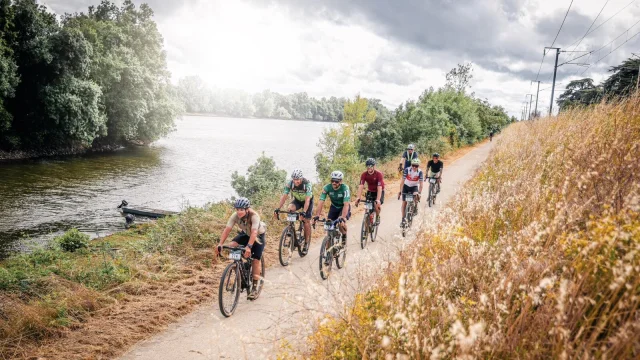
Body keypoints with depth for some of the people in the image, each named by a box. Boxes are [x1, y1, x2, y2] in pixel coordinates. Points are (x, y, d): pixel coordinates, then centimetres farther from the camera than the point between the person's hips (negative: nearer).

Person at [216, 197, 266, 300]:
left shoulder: (254, 215, -37)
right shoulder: (235, 216, -26)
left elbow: (254, 232, -48)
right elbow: (227, 229, -33)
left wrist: (249, 247, -61)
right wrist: (220, 244, -45)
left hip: (258, 236, -4)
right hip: (245, 234, 4)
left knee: (255, 260, -10)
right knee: (231, 246, -21)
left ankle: (255, 288, 4)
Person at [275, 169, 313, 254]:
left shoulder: (307, 184, -34)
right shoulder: (289, 183, -25)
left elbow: (307, 200, -40)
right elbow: (284, 196, -26)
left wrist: (304, 212, -52)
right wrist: (278, 208, -38)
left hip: (308, 201, -3)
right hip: (297, 200, 3)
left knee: (306, 221, -9)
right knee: (290, 208, -29)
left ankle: (307, 243, 5)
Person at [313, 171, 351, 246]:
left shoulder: (345, 188, -31)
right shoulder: (327, 187, -24)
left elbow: (346, 204, -38)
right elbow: (321, 201, -29)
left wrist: (343, 218, -51)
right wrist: (317, 215, -41)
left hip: (344, 207, -3)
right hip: (334, 207, 3)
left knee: (341, 223, -26)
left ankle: (344, 235, 6)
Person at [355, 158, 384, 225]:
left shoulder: (379, 174, -28)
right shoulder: (364, 174, -20)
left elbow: (379, 188, -34)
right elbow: (361, 186, -27)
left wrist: (378, 200, -44)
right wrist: (358, 198, -40)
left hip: (379, 191, -3)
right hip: (370, 191, 3)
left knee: (377, 205, -23)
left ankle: (377, 217, 5)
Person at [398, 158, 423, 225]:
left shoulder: (420, 172, -23)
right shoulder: (407, 170, -25)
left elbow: (421, 184, -25)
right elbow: (402, 181, -25)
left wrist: (419, 193, -37)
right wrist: (400, 191, -31)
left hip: (414, 186, 0)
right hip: (406, 186, 0)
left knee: (416, 195, -32)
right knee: (404, 202, -4)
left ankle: (415, 208, -3)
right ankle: (403, 219, 6)